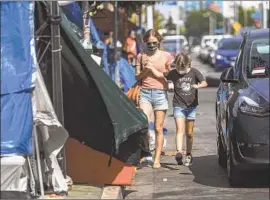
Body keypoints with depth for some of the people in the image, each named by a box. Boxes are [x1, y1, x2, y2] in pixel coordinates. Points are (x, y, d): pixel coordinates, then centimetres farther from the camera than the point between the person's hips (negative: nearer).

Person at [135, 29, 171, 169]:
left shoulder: (166, 56, 7)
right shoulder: (141, 56, 10)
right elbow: (137, 77, 12)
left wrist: (153, 70, -4)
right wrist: (145, 69, -7)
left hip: (160, 93, -1)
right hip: (145, 93, 1)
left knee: (158, 128, 0)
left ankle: (157, 159, 5)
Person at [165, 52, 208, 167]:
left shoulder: (194, 72, -3)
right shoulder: (173, 73, -1)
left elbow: (204, 83, -12)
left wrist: (198, 86, -31)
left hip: (191, 106, 1)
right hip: (178, 105, -1)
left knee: (189, 133, 8)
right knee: (180, 130, -17)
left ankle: (188, 155, 21)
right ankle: (179, 152, -30)